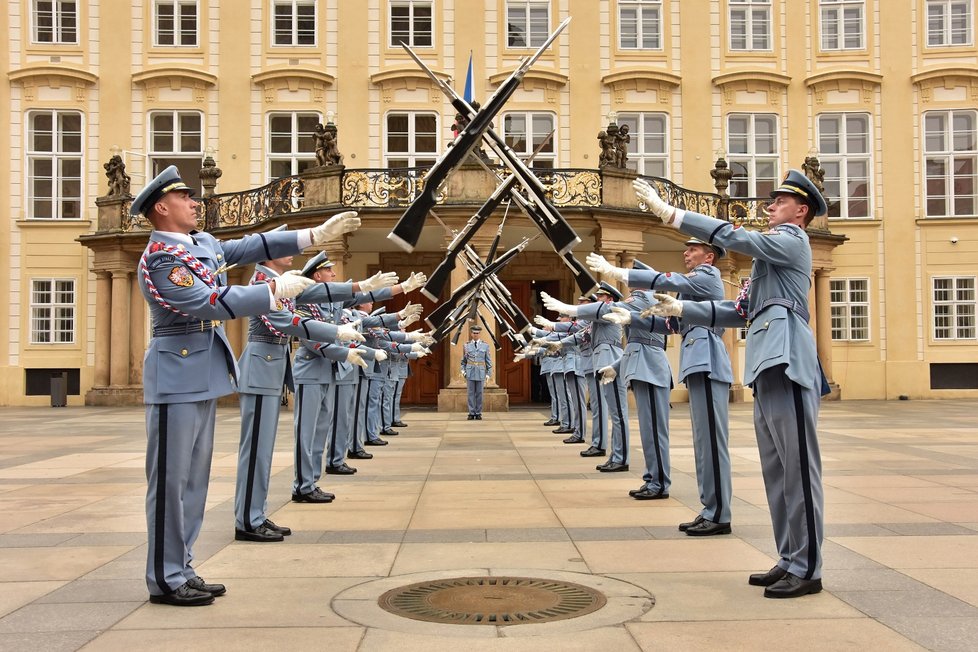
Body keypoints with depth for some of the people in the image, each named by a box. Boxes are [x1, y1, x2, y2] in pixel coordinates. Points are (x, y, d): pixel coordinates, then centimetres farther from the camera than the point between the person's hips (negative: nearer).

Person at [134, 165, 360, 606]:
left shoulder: (202, 243, 12)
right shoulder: (159, 260, -15)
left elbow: (250, 247, 14)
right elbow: (209, 304, -24)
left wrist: (316, 234, 10)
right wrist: (275, 290, -21)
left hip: (204, 378, 9)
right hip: (177, 380, -9)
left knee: (194, 478, 13)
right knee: (170, 479, -1)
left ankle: (181, 570, 23)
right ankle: (165, 580, 9)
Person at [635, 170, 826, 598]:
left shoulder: (792, 240, 0)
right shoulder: (771, 251, 26)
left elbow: (732, 237, -13)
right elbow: (742, 313, 24)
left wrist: (668, 213, -13)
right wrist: (682, 310, 18)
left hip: (786, 365, -10)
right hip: (767, 369, 10)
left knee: (798, 468, -6)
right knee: (776, 471, 11)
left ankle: (807, 569, -1)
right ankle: (789, 560, 18)